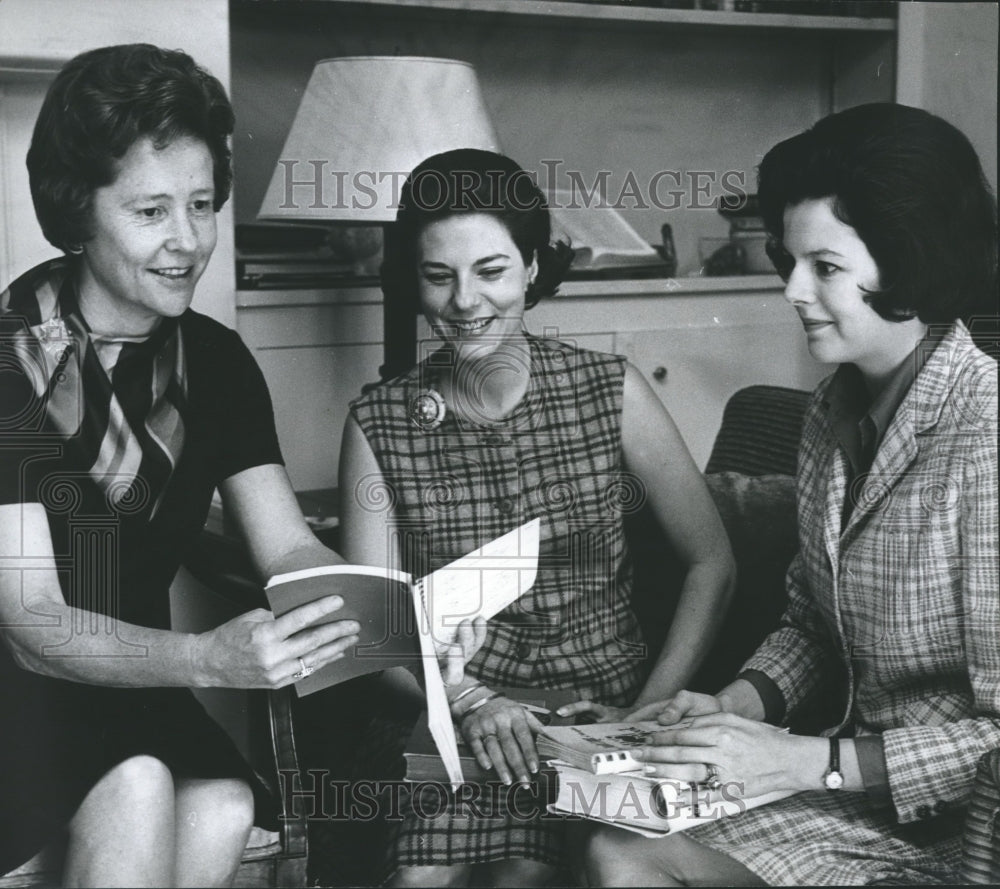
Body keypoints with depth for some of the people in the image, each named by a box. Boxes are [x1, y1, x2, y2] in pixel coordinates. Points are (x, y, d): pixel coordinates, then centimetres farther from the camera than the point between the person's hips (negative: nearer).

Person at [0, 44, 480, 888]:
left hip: (131, 686, 5)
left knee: (223, 808, -25)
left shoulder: (214, 361, 1)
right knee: (138, 789, -32)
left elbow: (292, 550, -4)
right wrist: (209, 660, -38)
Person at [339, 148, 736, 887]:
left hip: (598, 702, 0)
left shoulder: (611, 392, 0)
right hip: (450, 710, 1)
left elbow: (712, 562, 2)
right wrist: (471, 702, -19)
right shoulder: (378, 426, 1)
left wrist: (649, 711, -9)